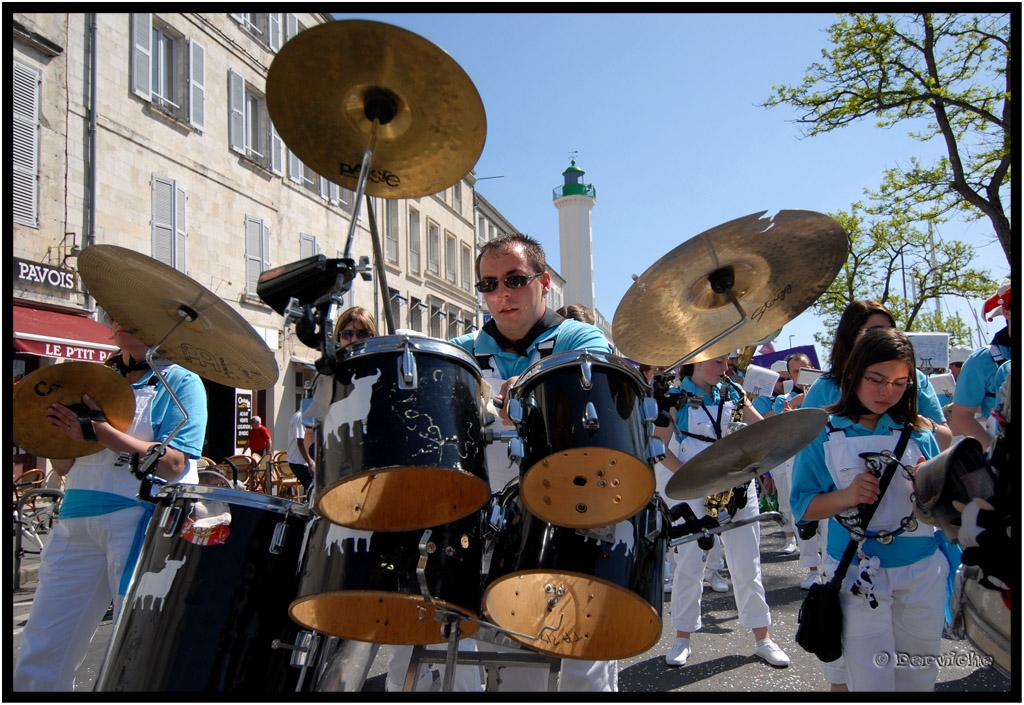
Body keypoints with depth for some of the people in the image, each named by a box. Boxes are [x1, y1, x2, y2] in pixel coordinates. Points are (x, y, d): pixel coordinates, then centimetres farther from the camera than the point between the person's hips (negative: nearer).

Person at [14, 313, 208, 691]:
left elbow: (172, 462, -13)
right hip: (77, 523, 6)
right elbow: (64, 466, 17)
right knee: (38, 662, 8)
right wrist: (56, 425, -2)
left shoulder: (180, 383, 0)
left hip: (144, 521, -6)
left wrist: (97, 430, -18)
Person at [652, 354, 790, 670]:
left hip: (737, 486, 3)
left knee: (747, 566, 7)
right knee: (689, 565, 2)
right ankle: (682, 639, 16)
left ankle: (762, 638, 18)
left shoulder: (732, 394, 9)